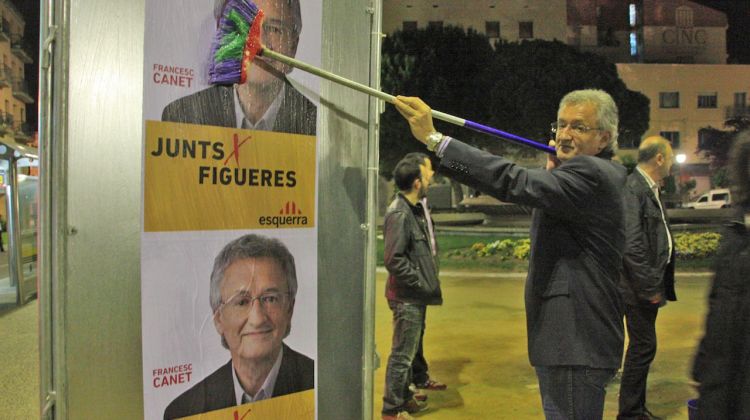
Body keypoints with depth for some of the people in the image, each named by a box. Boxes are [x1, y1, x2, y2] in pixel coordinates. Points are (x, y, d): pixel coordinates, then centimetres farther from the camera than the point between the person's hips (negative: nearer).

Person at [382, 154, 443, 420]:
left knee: (409, 350, 21)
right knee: (402, 354, 0)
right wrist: (421, 283, -17)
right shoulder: (399, 214, -20)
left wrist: (427, 283, 6)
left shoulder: (415, 209, 9)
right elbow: (393, 259, -25)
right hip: (407, 297, -10)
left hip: (416, 296, 10)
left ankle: (404, 398, 37)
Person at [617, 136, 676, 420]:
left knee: (643, 347, 17)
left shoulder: (650, 189, 13)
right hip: (639, 287, -10)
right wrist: (649, 288, -19)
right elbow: (630, 245, -24)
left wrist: (658, 285, 11)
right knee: (643, 347, -2)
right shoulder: (632, 189, -18)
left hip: (651, 284, 10)